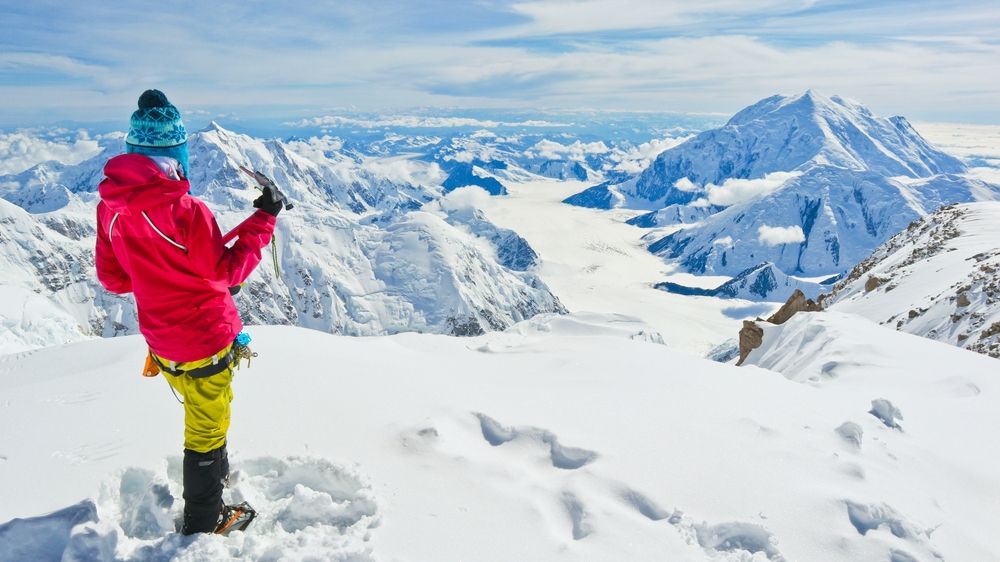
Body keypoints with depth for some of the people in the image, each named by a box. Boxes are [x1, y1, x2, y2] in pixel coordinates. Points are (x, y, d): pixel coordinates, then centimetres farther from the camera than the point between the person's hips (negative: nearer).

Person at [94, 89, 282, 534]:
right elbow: (227, 270, -17)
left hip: (162, 342, 7)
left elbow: (113, 278, 4)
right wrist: (263, 219, -11)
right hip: (206, 338, -7)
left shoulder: (110, 208, -6)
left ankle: (216, 475, 52)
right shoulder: (185, 211, -28)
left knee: (201, 413, 30)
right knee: (207, 430, 12)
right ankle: (202, 524, 29)